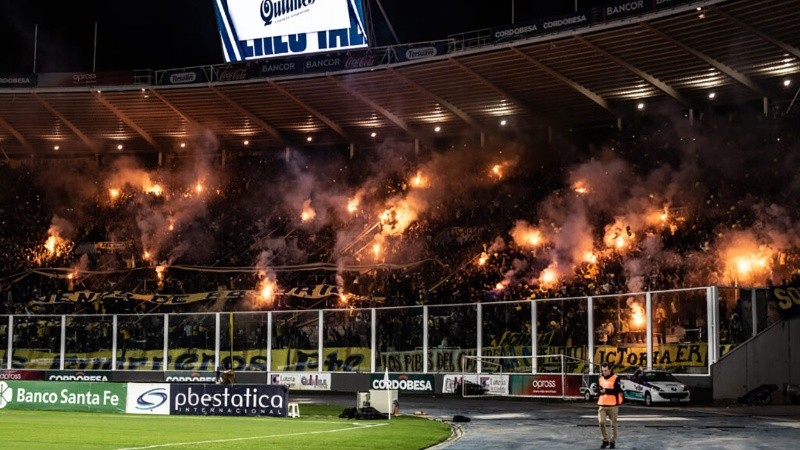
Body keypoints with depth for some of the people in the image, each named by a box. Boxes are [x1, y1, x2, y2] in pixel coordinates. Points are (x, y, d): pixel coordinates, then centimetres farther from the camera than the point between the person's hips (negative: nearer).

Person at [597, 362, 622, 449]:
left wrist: (605, 390, -18)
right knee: (601, 422, -9)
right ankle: (605, 440, 6)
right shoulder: (600, 379, 12)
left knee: (613, 424, 4)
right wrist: (599, 391, -8)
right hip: (602, 405, 4)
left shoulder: (615, 378, -4)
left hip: (613, 405, -4)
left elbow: (617, 390, -14)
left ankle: (613, 441, 16)